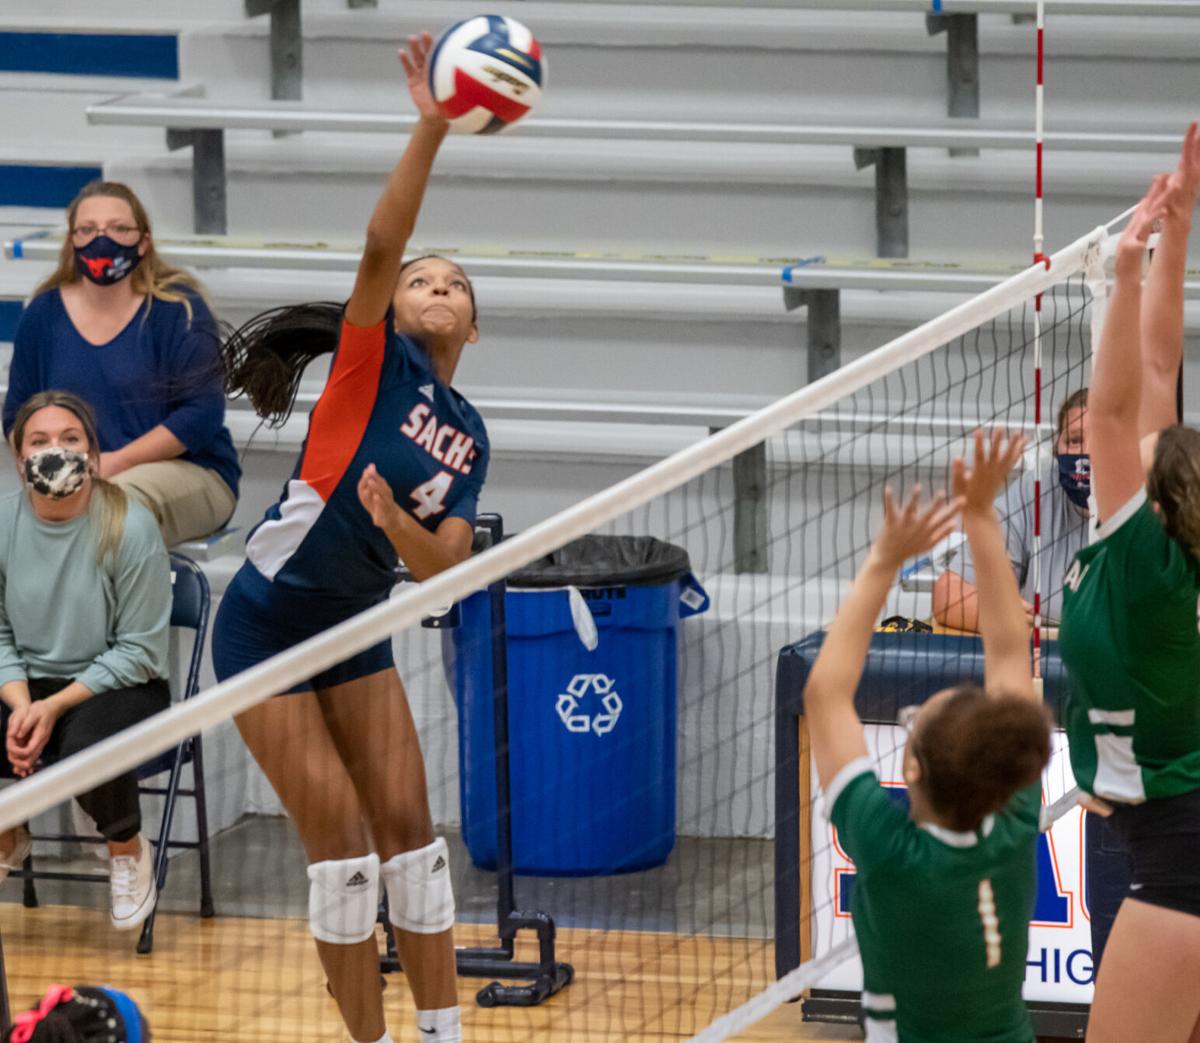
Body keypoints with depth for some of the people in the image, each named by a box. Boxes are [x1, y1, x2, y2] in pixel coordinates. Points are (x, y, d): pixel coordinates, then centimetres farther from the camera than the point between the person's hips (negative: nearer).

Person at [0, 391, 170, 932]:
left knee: (85, 748, -38)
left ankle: (127, 849, -1)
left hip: (121, 686, -4)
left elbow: (139, 651, -12)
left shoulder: (130, 528, -15)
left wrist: (54, 707, -19)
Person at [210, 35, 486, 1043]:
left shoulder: (468, 439, 8)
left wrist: (399, 523, -25)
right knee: (343, 845, -6)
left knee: (409, 829, 3)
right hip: (267, 627, -6)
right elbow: (380, 244, -24)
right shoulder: (375, 358, -8)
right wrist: (431, 129, -36)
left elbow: (444, 563, -2)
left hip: (356, 634, 6)